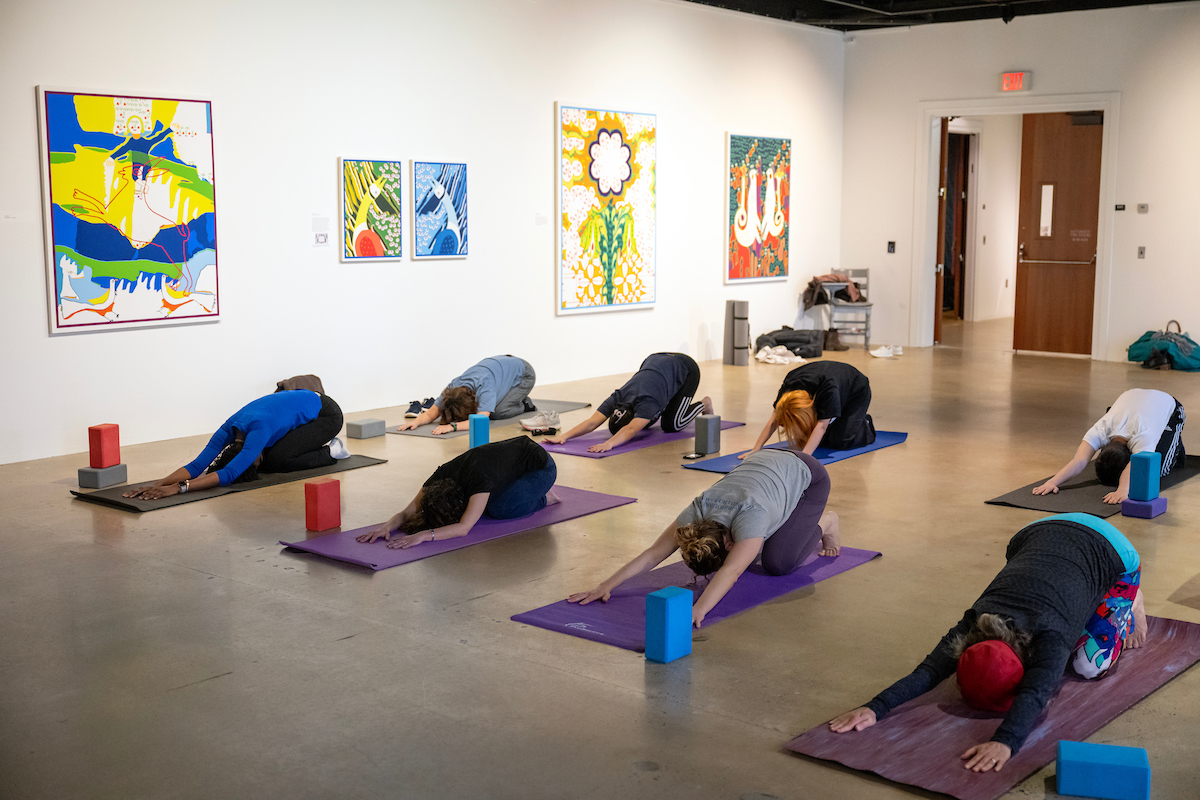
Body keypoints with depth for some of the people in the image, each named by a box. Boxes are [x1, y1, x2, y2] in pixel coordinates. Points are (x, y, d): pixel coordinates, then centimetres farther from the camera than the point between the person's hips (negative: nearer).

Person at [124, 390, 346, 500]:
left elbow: (229, 474, -46)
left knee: (276, 460, -21)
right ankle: (318, 445, 18)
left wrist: (179, 487, -54)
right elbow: (197, 465, -24)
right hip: (300, 408, 8)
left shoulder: (258, 429, -37)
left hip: (326, 413, -8)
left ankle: (329, 452, 2)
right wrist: (157, 485, -38)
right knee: (267, 461, -2)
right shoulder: (230, 430, -17)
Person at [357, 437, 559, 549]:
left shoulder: (479, 478, -41)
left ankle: (543, 498, 4)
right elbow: (409, 511, -20)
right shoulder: (442, 477, -22)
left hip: (540, 467, -7)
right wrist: (388, 525, -40)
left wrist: (424, 535, -58)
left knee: (498, 510, -22)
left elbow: (464, 527, -47)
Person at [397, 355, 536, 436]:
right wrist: (417, 421, -45)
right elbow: (431, 413, -24)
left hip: (523, 373, -7)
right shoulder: (452, 388, -26)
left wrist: (452, 426, -66)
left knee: (498, 412, -23)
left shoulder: (484, 389, -46)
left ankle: (524, 405, 5)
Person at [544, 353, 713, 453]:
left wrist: (608, 444, -73)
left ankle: (704, 404, 13)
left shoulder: (646, 403, -42)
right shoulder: (617, 399, -26)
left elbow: (631, 430, -56)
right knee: (646, 422, 3)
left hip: (684, 369, -6)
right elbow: (592, 422, -34)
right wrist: (564, 436, -48)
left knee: (670, 425, -13)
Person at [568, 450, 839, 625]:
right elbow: (652, 555, -28)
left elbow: (731, 571, -55)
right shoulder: (697, 512, -27)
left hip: (806, 475, -6)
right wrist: (606, 586, -36)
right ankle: (801, 521, 28)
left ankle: (824, 522, 12)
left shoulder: (749, 517, -44)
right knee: (749, 551, 3)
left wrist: (698, 611, -68)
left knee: (777, 563, -17)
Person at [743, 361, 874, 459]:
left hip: (856, 391, -5)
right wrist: (756, 449, -35)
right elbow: (773, 421, -26)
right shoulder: (788, 386, -30)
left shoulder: (829, 389, -47)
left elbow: (822, 425, -49)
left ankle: (866, 425, 12)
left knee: (840, 442, -18)